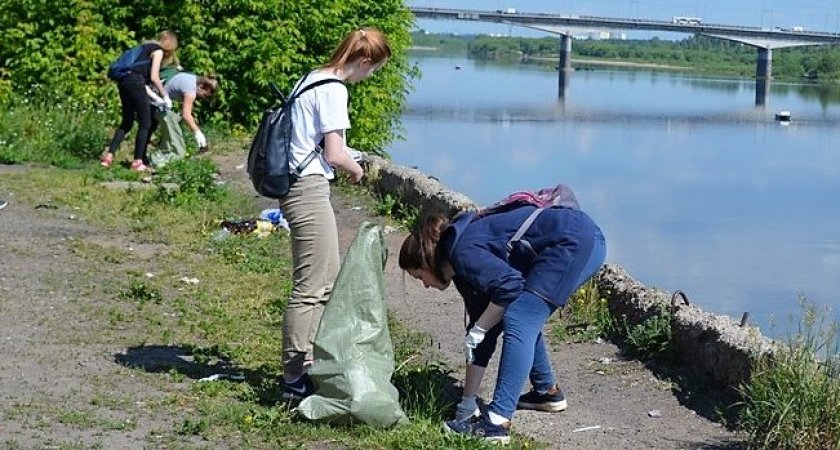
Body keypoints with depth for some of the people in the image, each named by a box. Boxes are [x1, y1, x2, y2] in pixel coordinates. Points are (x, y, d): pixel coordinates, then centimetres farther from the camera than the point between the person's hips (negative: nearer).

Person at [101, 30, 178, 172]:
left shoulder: (147, 46, 26)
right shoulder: (158, 51, 2)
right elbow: (154, 77, -6)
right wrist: (165, 96, 2)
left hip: (124, 81, 8)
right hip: (135, 83, -8)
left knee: (126, 122, 16)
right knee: (145, 124, 1)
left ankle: (109, 155, 8)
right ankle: (137, 162, 0)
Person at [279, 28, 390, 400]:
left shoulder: (311, 80, 14)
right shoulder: (334, 90, -14)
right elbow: (335, 154, -15)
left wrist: (349, 158, 16)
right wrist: (357, 171, 3)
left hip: (298, 187, 10)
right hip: (310, 190, -10)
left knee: (328, 283, 17)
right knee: (310, 288, -6)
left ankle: (310, 366, 24)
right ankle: (294, 379, -1)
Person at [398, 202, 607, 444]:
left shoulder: (462, 253, -8)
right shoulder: (463, 270, 19)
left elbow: (510, 284, -23)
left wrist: (477, 330, -11)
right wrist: (467, 404, 24)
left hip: (576, 240, -10)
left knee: (518, 322, -14)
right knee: (526, 321, 21)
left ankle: (497, 422, -18)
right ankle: (547, 392, 35)